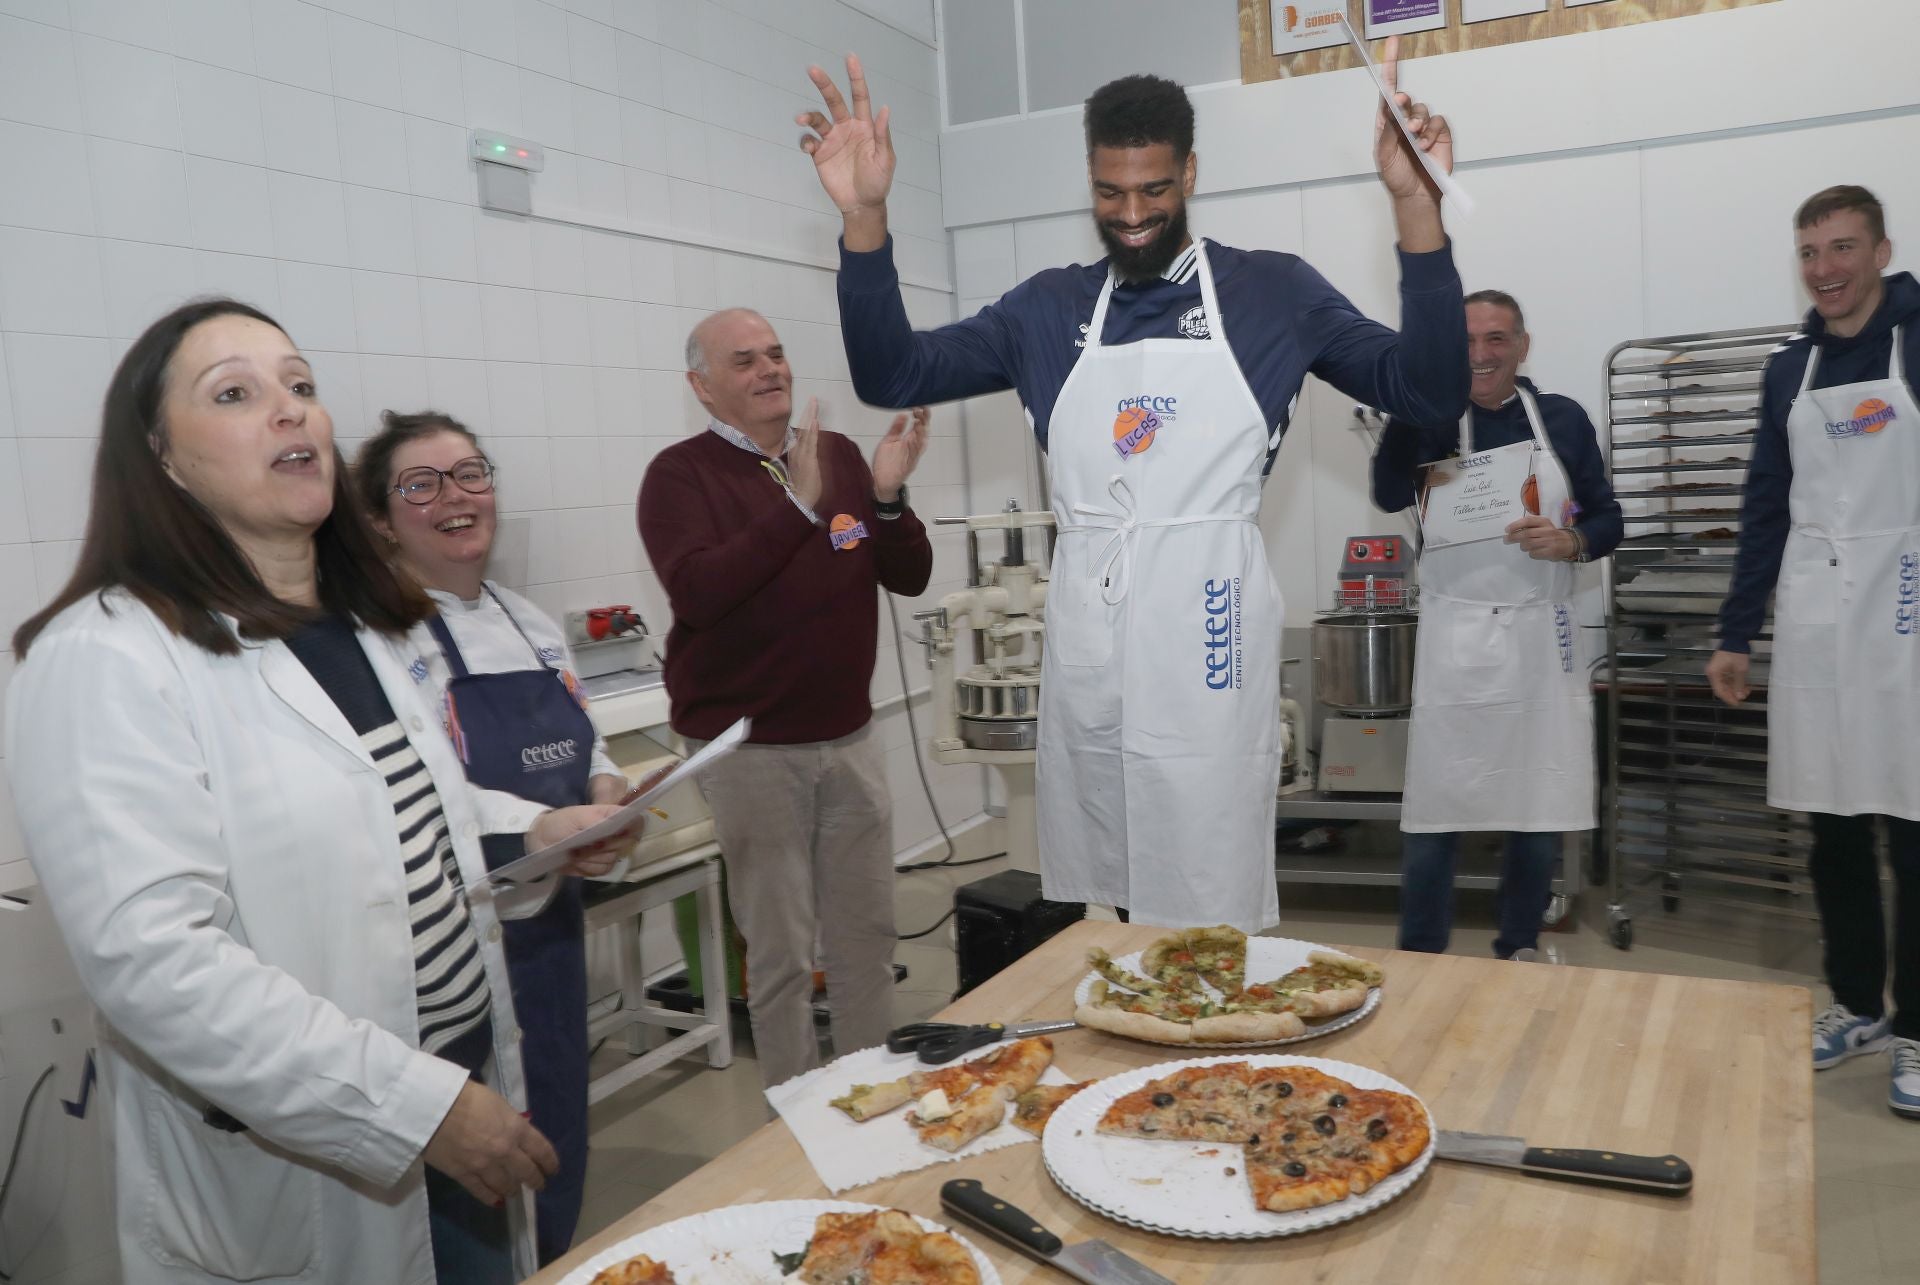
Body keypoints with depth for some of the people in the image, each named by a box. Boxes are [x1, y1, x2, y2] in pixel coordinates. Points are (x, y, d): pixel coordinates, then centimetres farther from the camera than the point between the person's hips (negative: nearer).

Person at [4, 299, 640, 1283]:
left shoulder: (364, 625, 7)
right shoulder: (108, 657, -19)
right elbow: (152, 959, -26)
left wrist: (532, 829, 4)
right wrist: (421, 1105, -26)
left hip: (469, 1087, 7)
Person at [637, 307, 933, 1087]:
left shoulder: (839, 455, 7)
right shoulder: (680, 474, -7)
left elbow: (909, 578, 5)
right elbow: (697, 591, -24)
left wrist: (887, 499, -13)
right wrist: (797, 505, -28)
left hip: (849, 738, 5)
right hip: (751, 752, -4)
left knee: (867, 935, 14)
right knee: (781, 952, 5)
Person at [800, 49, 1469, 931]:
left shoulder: (1272, 293, 3)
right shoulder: (1049, 309, 10)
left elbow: (1431, 398, -2)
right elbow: (891, 378, 8)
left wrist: (1414, 205, -13)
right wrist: (864, 216, -5)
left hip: (1206, 640, -3)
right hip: (1083, 643, 3)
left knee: (1214, 926, 3)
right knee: (1095, 916, 15)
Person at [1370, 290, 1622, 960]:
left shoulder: (1563, 418, 6)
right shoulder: (1432, 419, 0)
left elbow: (1608, 518, 9)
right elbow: (1390, 495, -19)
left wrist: (1573, 540, -13)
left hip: (1541, 639, 2)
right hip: (1455, 641, -2)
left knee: (1541, 817, 10)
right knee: (1432, 818, 0)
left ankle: (1519, 952, 30)